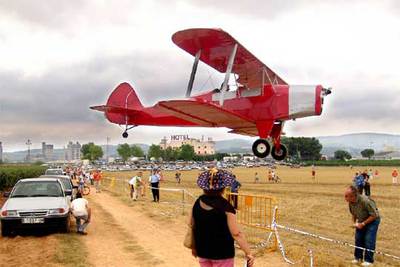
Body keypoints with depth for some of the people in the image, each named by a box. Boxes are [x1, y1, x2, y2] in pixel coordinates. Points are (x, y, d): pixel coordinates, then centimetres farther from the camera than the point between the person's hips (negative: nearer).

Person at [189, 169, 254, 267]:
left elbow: (191, 226, 6)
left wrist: (194, 247, 20)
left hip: (203, 252, 5)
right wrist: (248, 253, -12)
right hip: (222, 253, -5)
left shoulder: (197, 203, -4)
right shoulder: (225, 206, -18)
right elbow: (236, 234, -19)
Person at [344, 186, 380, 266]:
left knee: (369, 240, -11)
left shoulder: (365, 201, -35)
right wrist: (354, 222, -6)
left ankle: (368, 260, 0)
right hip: (361, 221, 7)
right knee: (358, 239, 6)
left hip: (372, 220, -6)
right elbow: (353, 213, 8)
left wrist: (363, 224, -25)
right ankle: (358, 257, 19)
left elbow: (374, 215, -26)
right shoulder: (350, 202, -14)